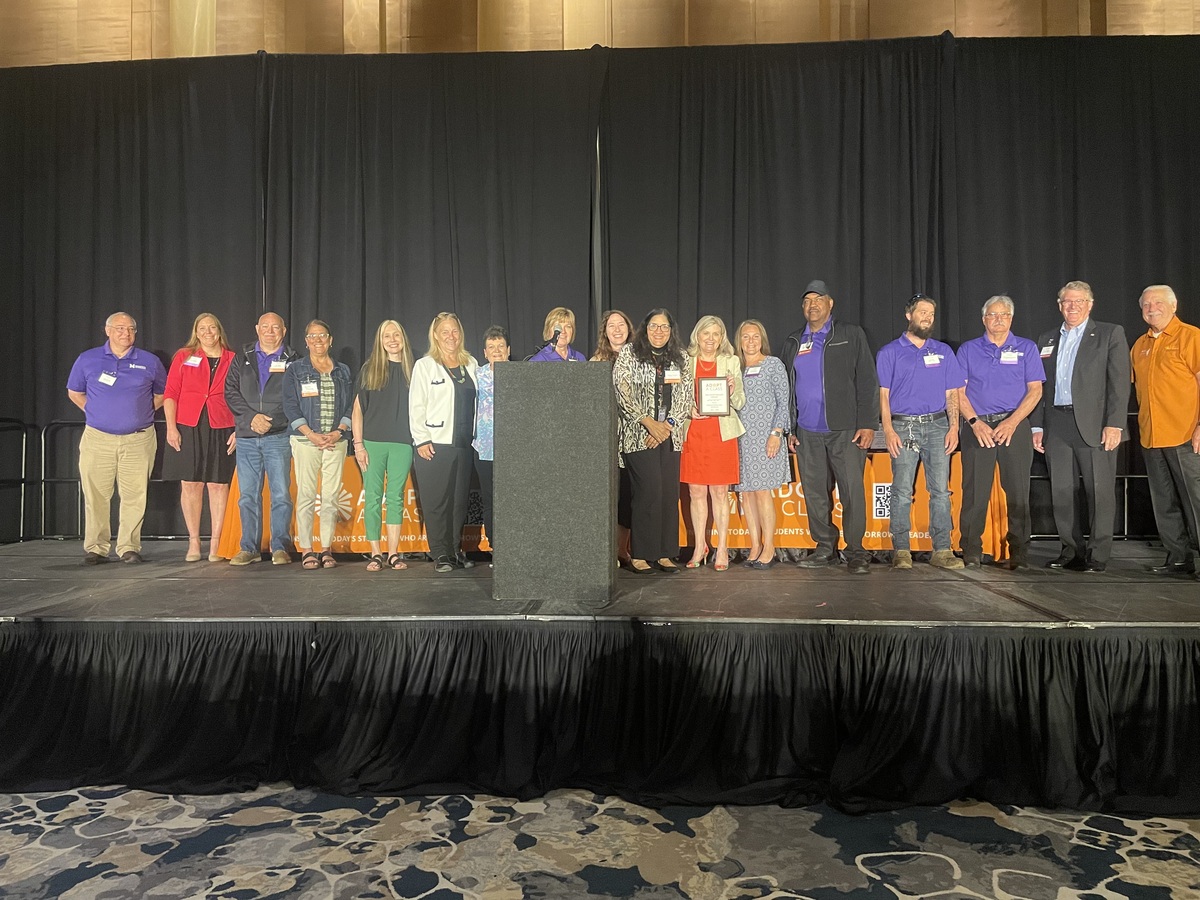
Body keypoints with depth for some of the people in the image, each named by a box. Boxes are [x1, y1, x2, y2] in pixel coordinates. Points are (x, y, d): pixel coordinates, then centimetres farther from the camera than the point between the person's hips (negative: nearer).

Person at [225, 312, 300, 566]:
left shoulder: (292, 361, 7)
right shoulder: (242, 359, 14)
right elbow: (231, 392, 7)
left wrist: (271, 420, -9)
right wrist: (252, 417, -8)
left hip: (278, 436, -2)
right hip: (246, 437, 3)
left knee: (281, 494, -4)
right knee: (248, 495, 5)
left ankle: (280, 547, 3)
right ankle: (249, 548, 12)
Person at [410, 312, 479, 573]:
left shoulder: (471, 364, 14)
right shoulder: (424, 365, 1)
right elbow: (416, 406, -3)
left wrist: (475, 436, 10)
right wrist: (422, 441, -11)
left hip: (463, 444, 4)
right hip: (434, 444, -4)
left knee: (460, 500, 8)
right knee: (436, 501, -2)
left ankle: (456, 550, 18)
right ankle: (440, 554, 5)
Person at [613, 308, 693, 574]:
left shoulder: (680, 357, 15)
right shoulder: (629, 353, 2)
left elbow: (686, 396, 10)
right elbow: (622, 391, -7)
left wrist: (668, 425, -4)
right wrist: (649, 423, -11)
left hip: (670, 434, 4)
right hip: (639, 434, -4)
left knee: (669, 492, 1)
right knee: (649, 491, -11)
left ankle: (664, 553, 10)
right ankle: (639, 555, -2)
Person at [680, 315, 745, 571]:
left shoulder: (731, 362, 10)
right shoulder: (685, 361, 9)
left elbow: (740, 403, 8)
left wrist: (732, 391, -13)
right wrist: (688, 409, -12)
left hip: (721, 433, -1)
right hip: (692, 433, 1)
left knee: (719, 493, 0)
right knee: (696, 493, 3)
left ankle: (722, 549, 8)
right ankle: (700, 547, 14)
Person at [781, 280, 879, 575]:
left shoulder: (851, 335, 6)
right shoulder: (793, 343, 16)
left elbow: (867, 381, 0)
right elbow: (787, 389, 18)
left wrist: (867, 424, -8)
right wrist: (789, 429, 10)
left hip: (845, 430, -3)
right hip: (807, 434, 4)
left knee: (852, 492, -6)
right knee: (815, 494, 5)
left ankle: (856, 552, 3)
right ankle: (825, 549, 15)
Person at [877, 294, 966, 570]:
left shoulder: (944, 352, 15)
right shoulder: (890, 352, 7)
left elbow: (951, 394, 13)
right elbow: (883, 394, 1)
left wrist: (954, 427, 0)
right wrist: (889, 430, -9)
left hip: (937, 426, 3)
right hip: (903, 426, -2)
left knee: (941, 490, -1)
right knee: (902, 491, -4)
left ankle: (942, 550, 3)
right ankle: (901, 551, 1)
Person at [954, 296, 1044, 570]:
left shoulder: (1026, 348, 10)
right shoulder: (968, 350, 10)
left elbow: (1035, 390, 3)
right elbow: (959, 392, 5)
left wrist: (1012, 422, -10)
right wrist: (975, 423, -9)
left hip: (1015, 427, 0)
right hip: (977, 427, 0)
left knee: (1018, 493, 0)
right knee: (975, 492, -3)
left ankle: (1019, 554, 7)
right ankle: (971, 553, 2)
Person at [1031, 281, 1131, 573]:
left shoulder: (1110, 334, 5)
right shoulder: (1047, 340, 17)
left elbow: (1119, 382, -4)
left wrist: (1114, 424, -13)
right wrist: (1037, 426, 8)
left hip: (1094, 425, -4)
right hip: (1056, 425, 4)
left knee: (1099, 492, -2)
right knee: (1060, 492, 5)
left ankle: (1097, 555, 6)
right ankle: (1072, 550, 16)